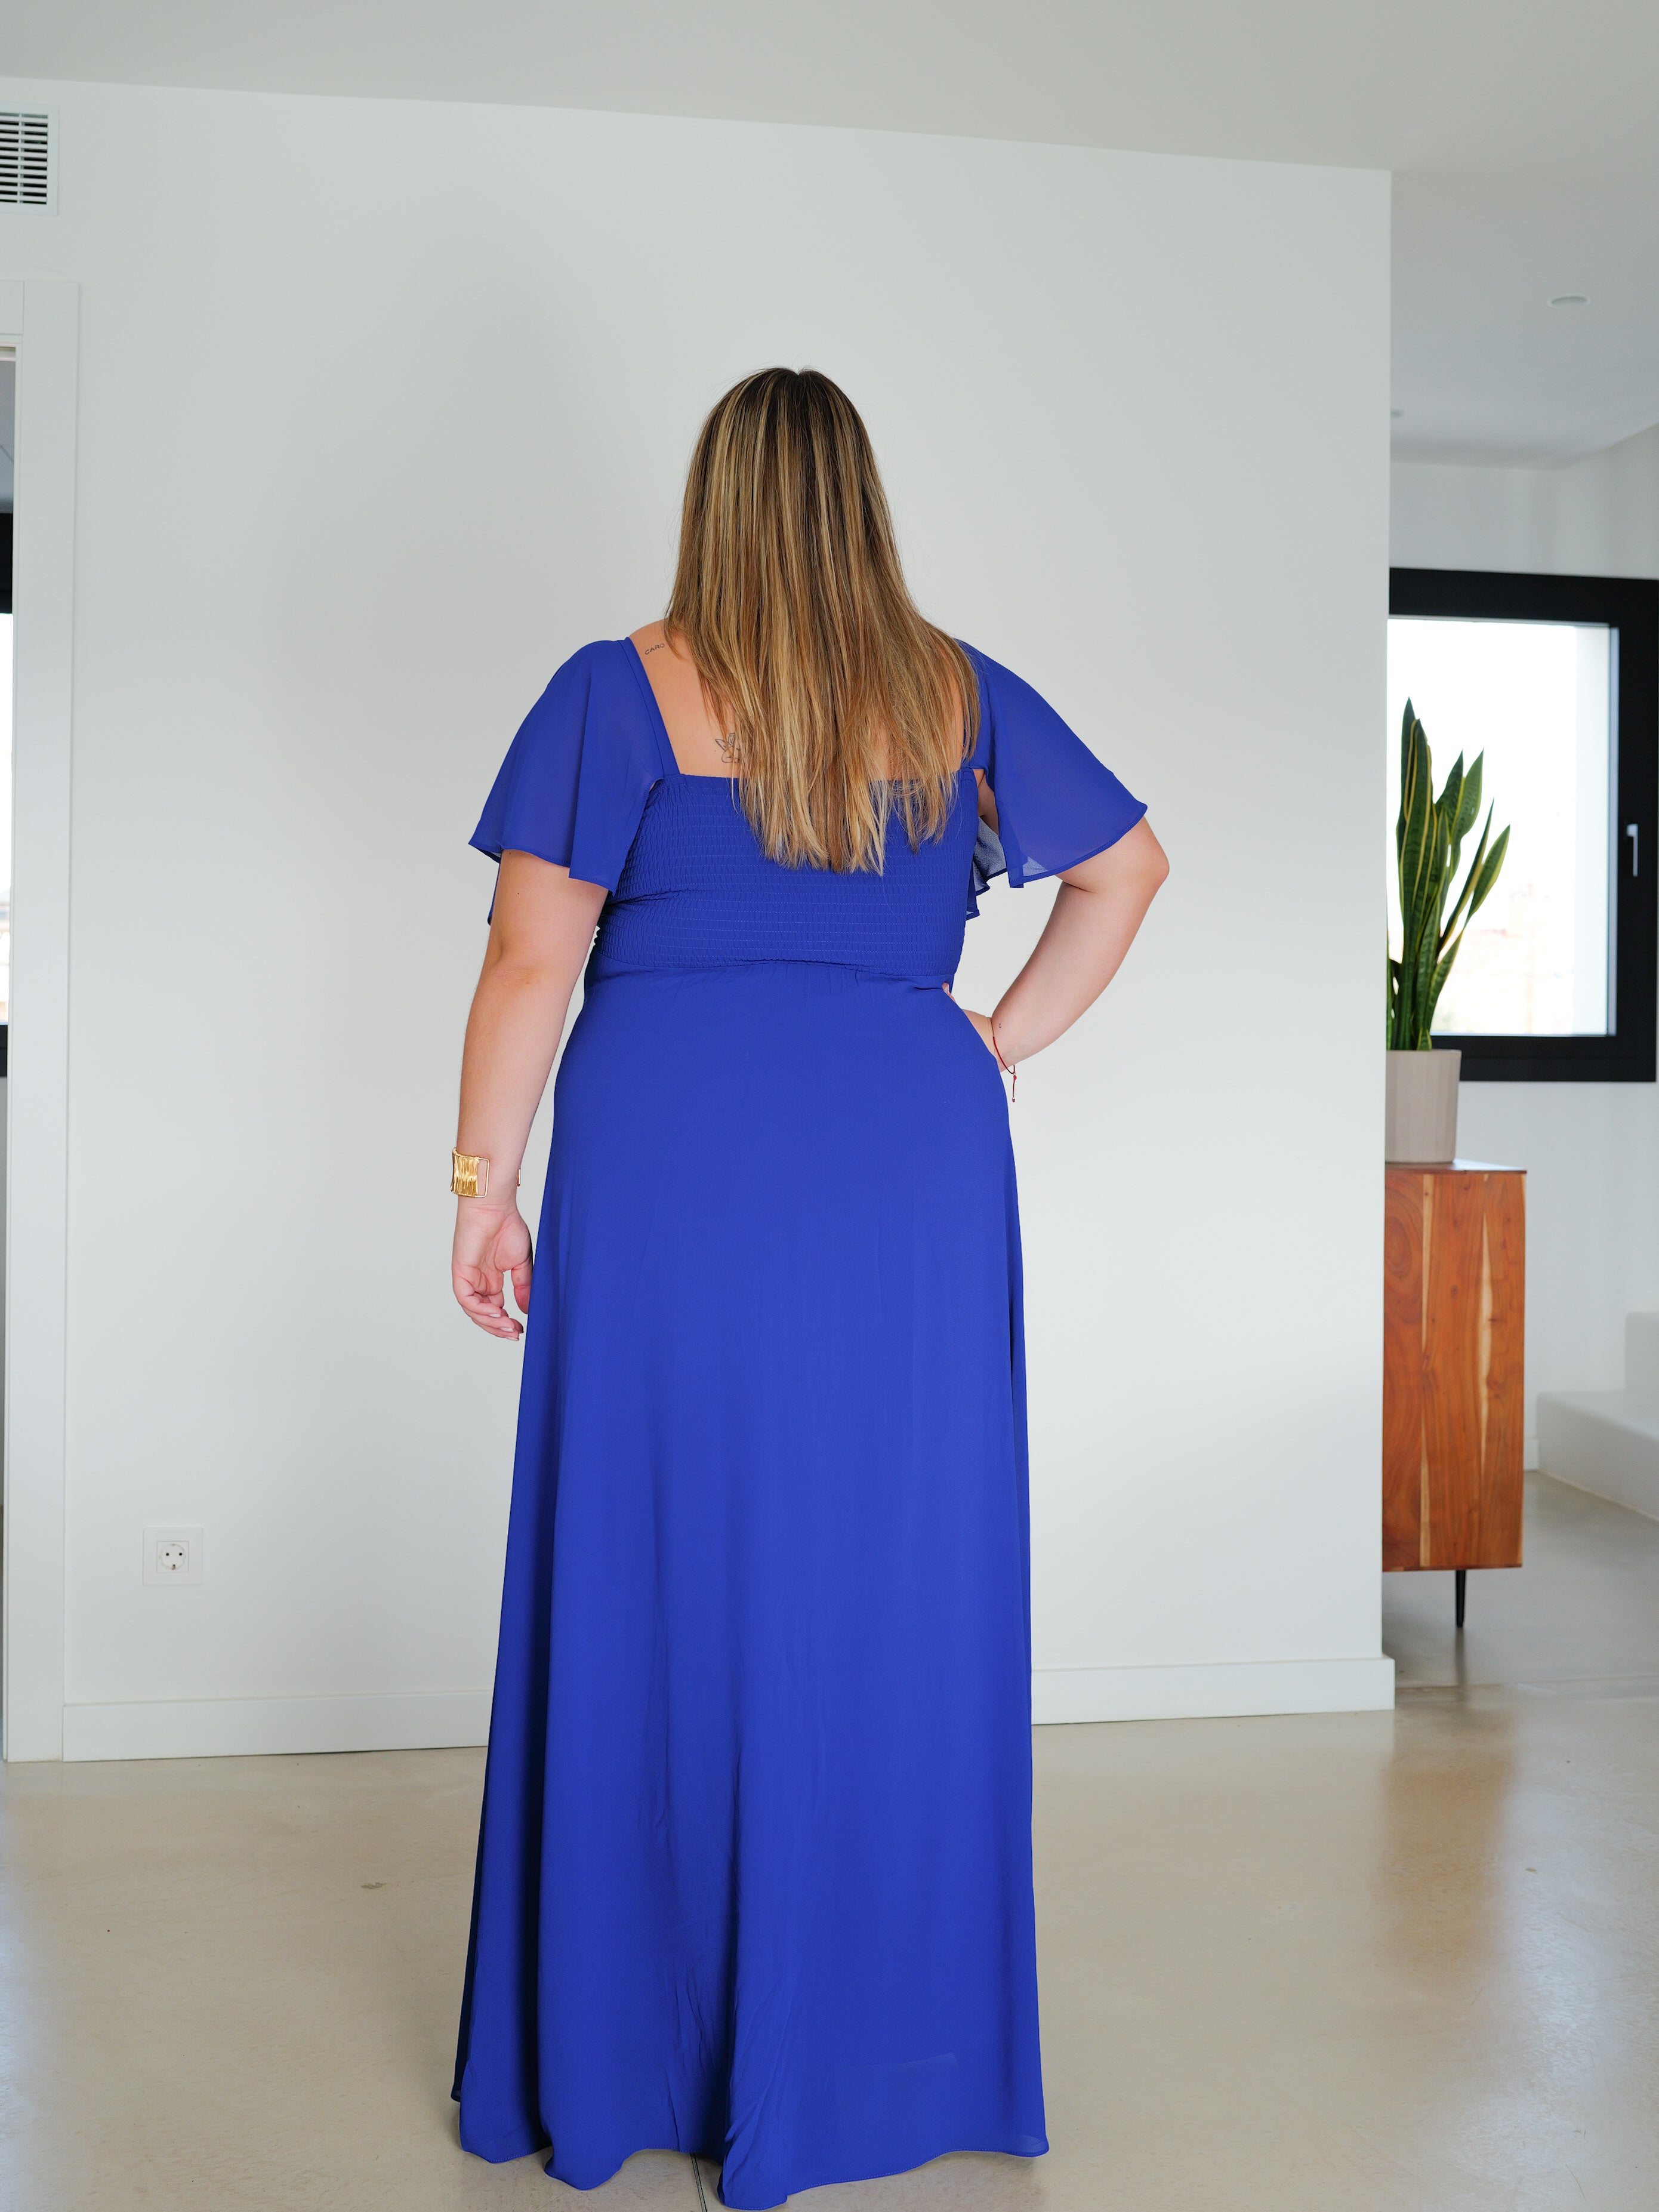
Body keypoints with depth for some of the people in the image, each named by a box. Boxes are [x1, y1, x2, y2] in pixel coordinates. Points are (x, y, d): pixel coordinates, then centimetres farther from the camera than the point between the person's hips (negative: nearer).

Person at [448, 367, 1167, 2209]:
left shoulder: (623, 692, -1)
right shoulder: (958, 696, 9)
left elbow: (531, 963, -5)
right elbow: (1128, 866, 17)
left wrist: (483, 1183, 2)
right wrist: (1006, 1041, 14)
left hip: (669, 1168, -2)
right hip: (910, 1171, 3)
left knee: (654, 1594, 6)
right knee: (888, 1595, 10)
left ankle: (619, 2063, 18)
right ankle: (865, 2056, 23)